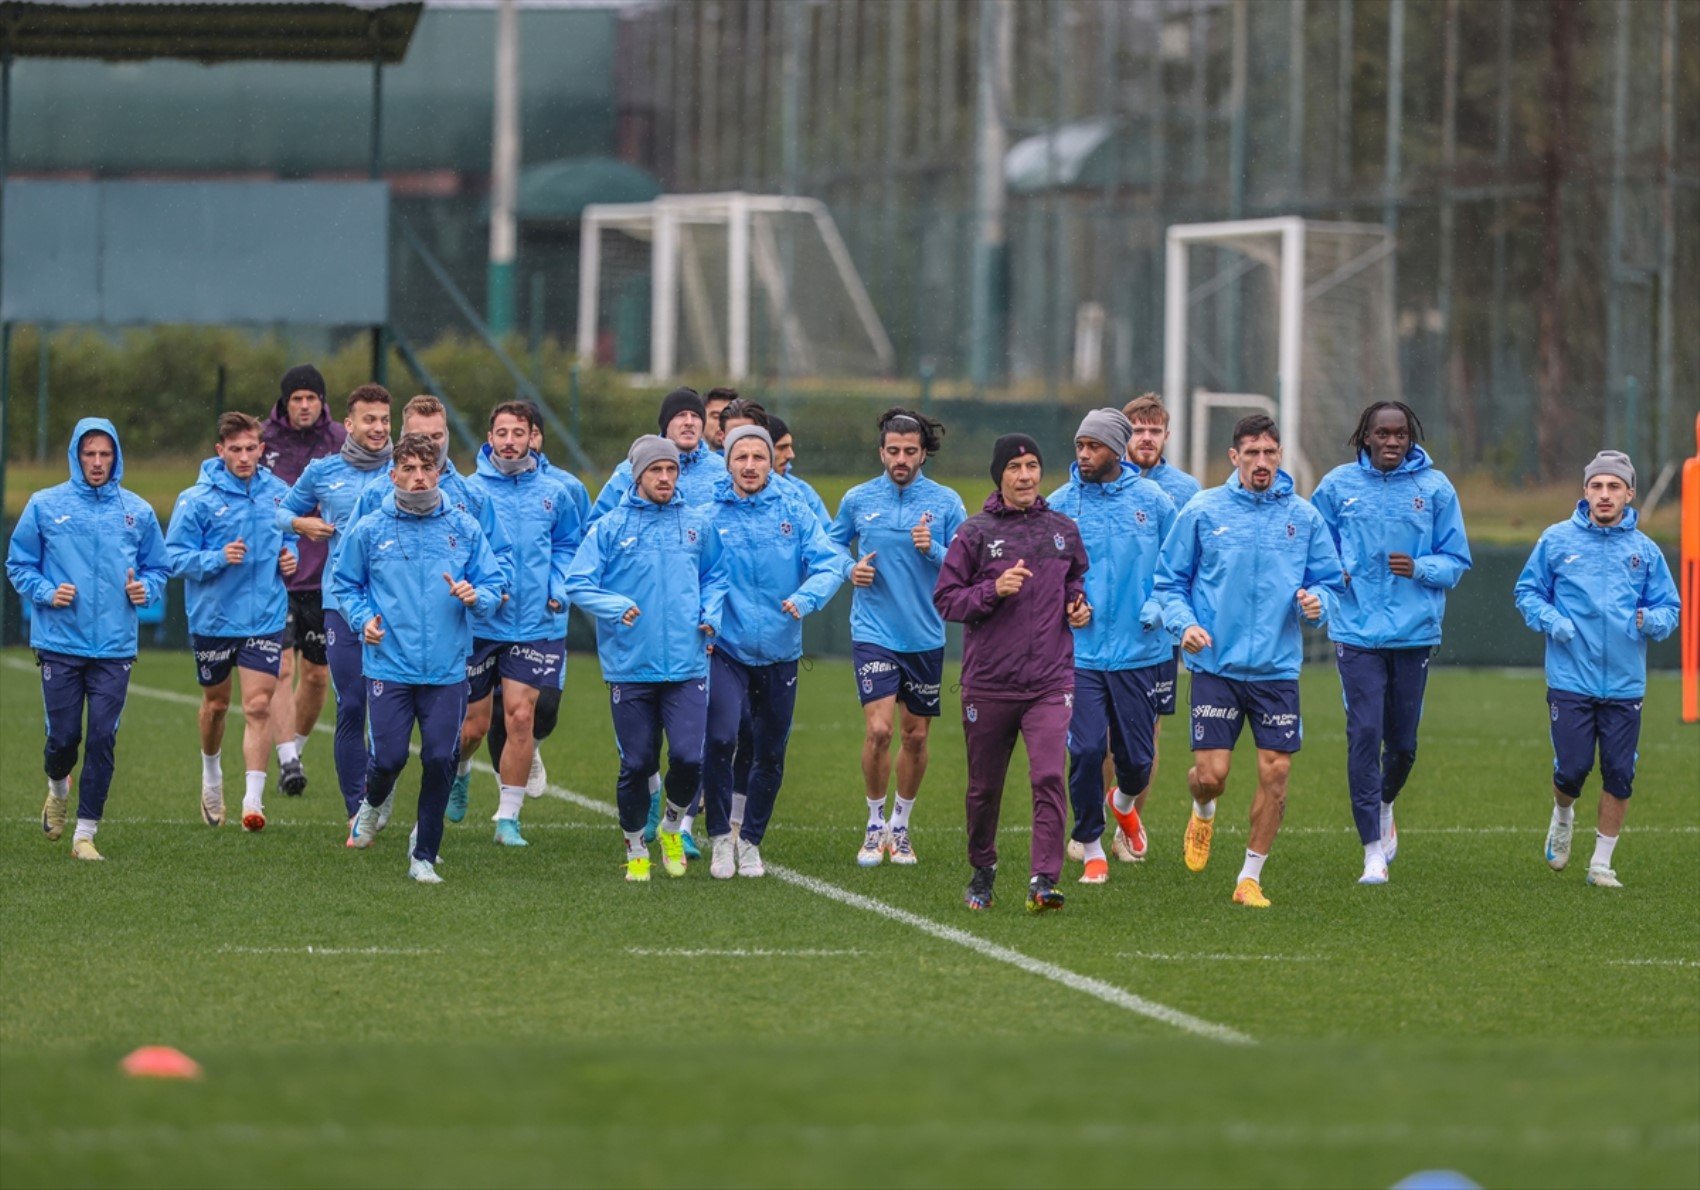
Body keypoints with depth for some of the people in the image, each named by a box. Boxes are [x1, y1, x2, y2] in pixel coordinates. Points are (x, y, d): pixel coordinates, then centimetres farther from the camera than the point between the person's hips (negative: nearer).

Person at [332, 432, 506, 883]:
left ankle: (424, 854, 12)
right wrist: (363, 618, -3)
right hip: (389, 667, -1)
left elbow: (495, 583, 7)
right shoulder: (368, 530, 2)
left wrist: (476, 596, -15)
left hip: (447, 671, 1)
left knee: (440, 761, -3)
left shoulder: (464, 528, 4)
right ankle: (373, 803, 32)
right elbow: (345, 584, 14)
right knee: (388, 758, -5)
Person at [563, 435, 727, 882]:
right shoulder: (610, 527, -1)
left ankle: (672, 828, 19)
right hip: (630, 666, -1)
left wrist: (710, 614, 3)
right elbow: (578, 584, -3)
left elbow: (715, 575, 21)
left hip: (687, 665, 1)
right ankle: (635, 851, 21)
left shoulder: (697, 524, 8)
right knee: (636, 764, 2)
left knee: (689, 757, -10)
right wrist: (616, 607, -19)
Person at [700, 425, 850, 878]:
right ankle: (720, 836, -4)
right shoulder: (709, 516, -1)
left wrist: (805, 599, -24)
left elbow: (832, 563, -7)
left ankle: (750, 840, 29)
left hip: (779, 652, 2)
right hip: (726, 650, -2)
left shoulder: (794, 513, 1)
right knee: (721, 738, -20)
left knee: (770, 755, 10)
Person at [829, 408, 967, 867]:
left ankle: (900, 825, 26)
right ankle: (875, 825, 3)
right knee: (879, 729, -14)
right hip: (873, 633, -1)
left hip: (926, 635, 1)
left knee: (916, 735, 9)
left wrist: (933, 550, -20)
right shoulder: (858, 500, 1)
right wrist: (849, 571, -5)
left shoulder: (946, 502, -1)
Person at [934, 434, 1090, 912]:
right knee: (984, 787, 10)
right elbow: (944, 599, -1)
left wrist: (1079, 605, 4)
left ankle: (1044, 880, -19)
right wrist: (994, 591, -15)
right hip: (987, 683, -1)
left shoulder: (1064, 531, 9)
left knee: (1049, 777, -17)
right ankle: (982, 872, 31)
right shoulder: (975, 533, 0)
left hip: (1050, 683, 1)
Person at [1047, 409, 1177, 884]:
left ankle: (1123, 802, 41)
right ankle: (1091, 849, 7)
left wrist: (1159, 605, -8)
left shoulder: (1152, 500, 0)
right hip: (1080, 652, 0)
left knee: (1137, 756, 5)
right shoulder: (1061, 504, 1)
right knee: (1086, 751, -9)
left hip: (1139, 650, 0)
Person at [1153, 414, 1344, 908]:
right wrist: (1184, 623, -12)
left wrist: (1316, 602, -11)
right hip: (1216, 665, -1)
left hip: (1277, 668, 2)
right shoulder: (1202, 512, 1)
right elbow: (1169, 581, 6)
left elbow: (1329, 582, 12)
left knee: (1275, 773, -4)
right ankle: (1203, 813, 31)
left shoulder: (1303, 516, 5)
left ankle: (1250, 877, 11)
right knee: (1211, 772, -7)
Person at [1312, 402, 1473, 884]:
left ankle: (1385, 806, 41)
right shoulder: (1338, 485, 2)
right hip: (1357, 632, -1)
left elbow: (1456, 562, 4)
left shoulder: (1435, 487, 1)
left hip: (1414, 632, 1)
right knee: (1364, 735, -11)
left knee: (1403, 741, 8)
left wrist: (1419, 568, -15)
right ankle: (1373, 852, -8)